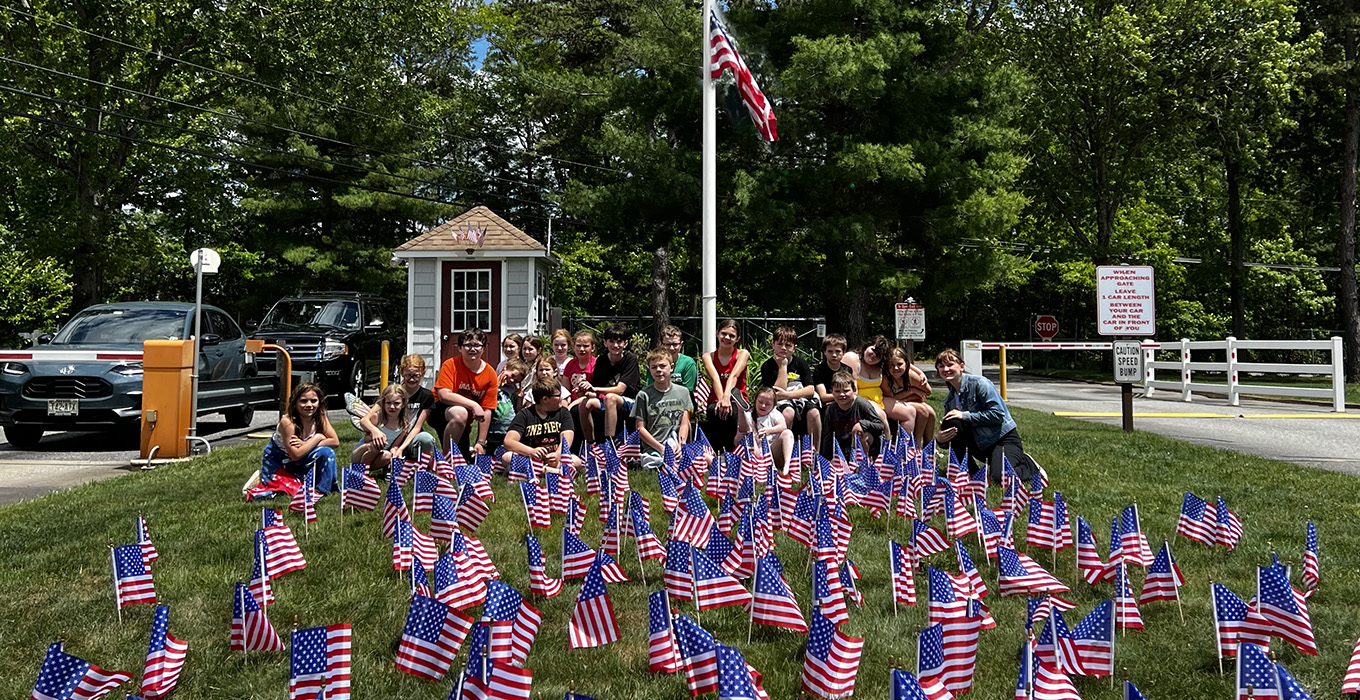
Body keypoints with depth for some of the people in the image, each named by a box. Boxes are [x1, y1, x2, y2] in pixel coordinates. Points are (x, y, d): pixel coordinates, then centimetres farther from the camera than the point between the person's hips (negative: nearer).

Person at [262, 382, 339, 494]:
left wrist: (305, 444, -28)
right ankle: (262, 473, 23)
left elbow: (335, 442, -20)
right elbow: (295, 455, -33)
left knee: (327, 452, -20)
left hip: (303, 456, 4)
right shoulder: (287, 422, -34)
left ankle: (321, 489, -6)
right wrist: (317, 438, -29)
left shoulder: (320, 418, -20)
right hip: (278, 457, -3)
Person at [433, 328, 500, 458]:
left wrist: (481, 442, -9)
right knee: (460, 413, -37)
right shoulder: (451, 365, -14)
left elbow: (486, 411, -6)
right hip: (440, 411, -5)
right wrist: (473, 405, -31)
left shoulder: (490, 374, -6)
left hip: (465, 423, 5)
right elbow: (444, 395, -25)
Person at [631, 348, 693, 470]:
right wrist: (661, 448, -7)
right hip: (652, 449, -4)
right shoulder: (644, 395, 4)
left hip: (677, 447, 4)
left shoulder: (683, 392, 13)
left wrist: (681, 445, -8)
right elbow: (640, 428, 2)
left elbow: (684, 424, 11)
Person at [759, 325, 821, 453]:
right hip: (780, 404, -2)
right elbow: (776, 393, -12)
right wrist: (782, 366, -11)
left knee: (814, 412, -31)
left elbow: (810, 390, -3)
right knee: (788, 412, -37)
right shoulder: (767, 366, 0)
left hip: (802, 399, 2)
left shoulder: (800, 363, 7)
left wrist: (787, 394, -16)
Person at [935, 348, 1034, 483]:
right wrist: (939, 440, -20)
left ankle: (1028, 465, 4)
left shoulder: (979, 383, -13)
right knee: (951, 422, -20)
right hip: (980, 444, 5)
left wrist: (965, 415, -23)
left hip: (1004, 438, -5)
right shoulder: (949, 400, 5)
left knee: (1000, 477, -31)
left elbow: (998, 414, -22)